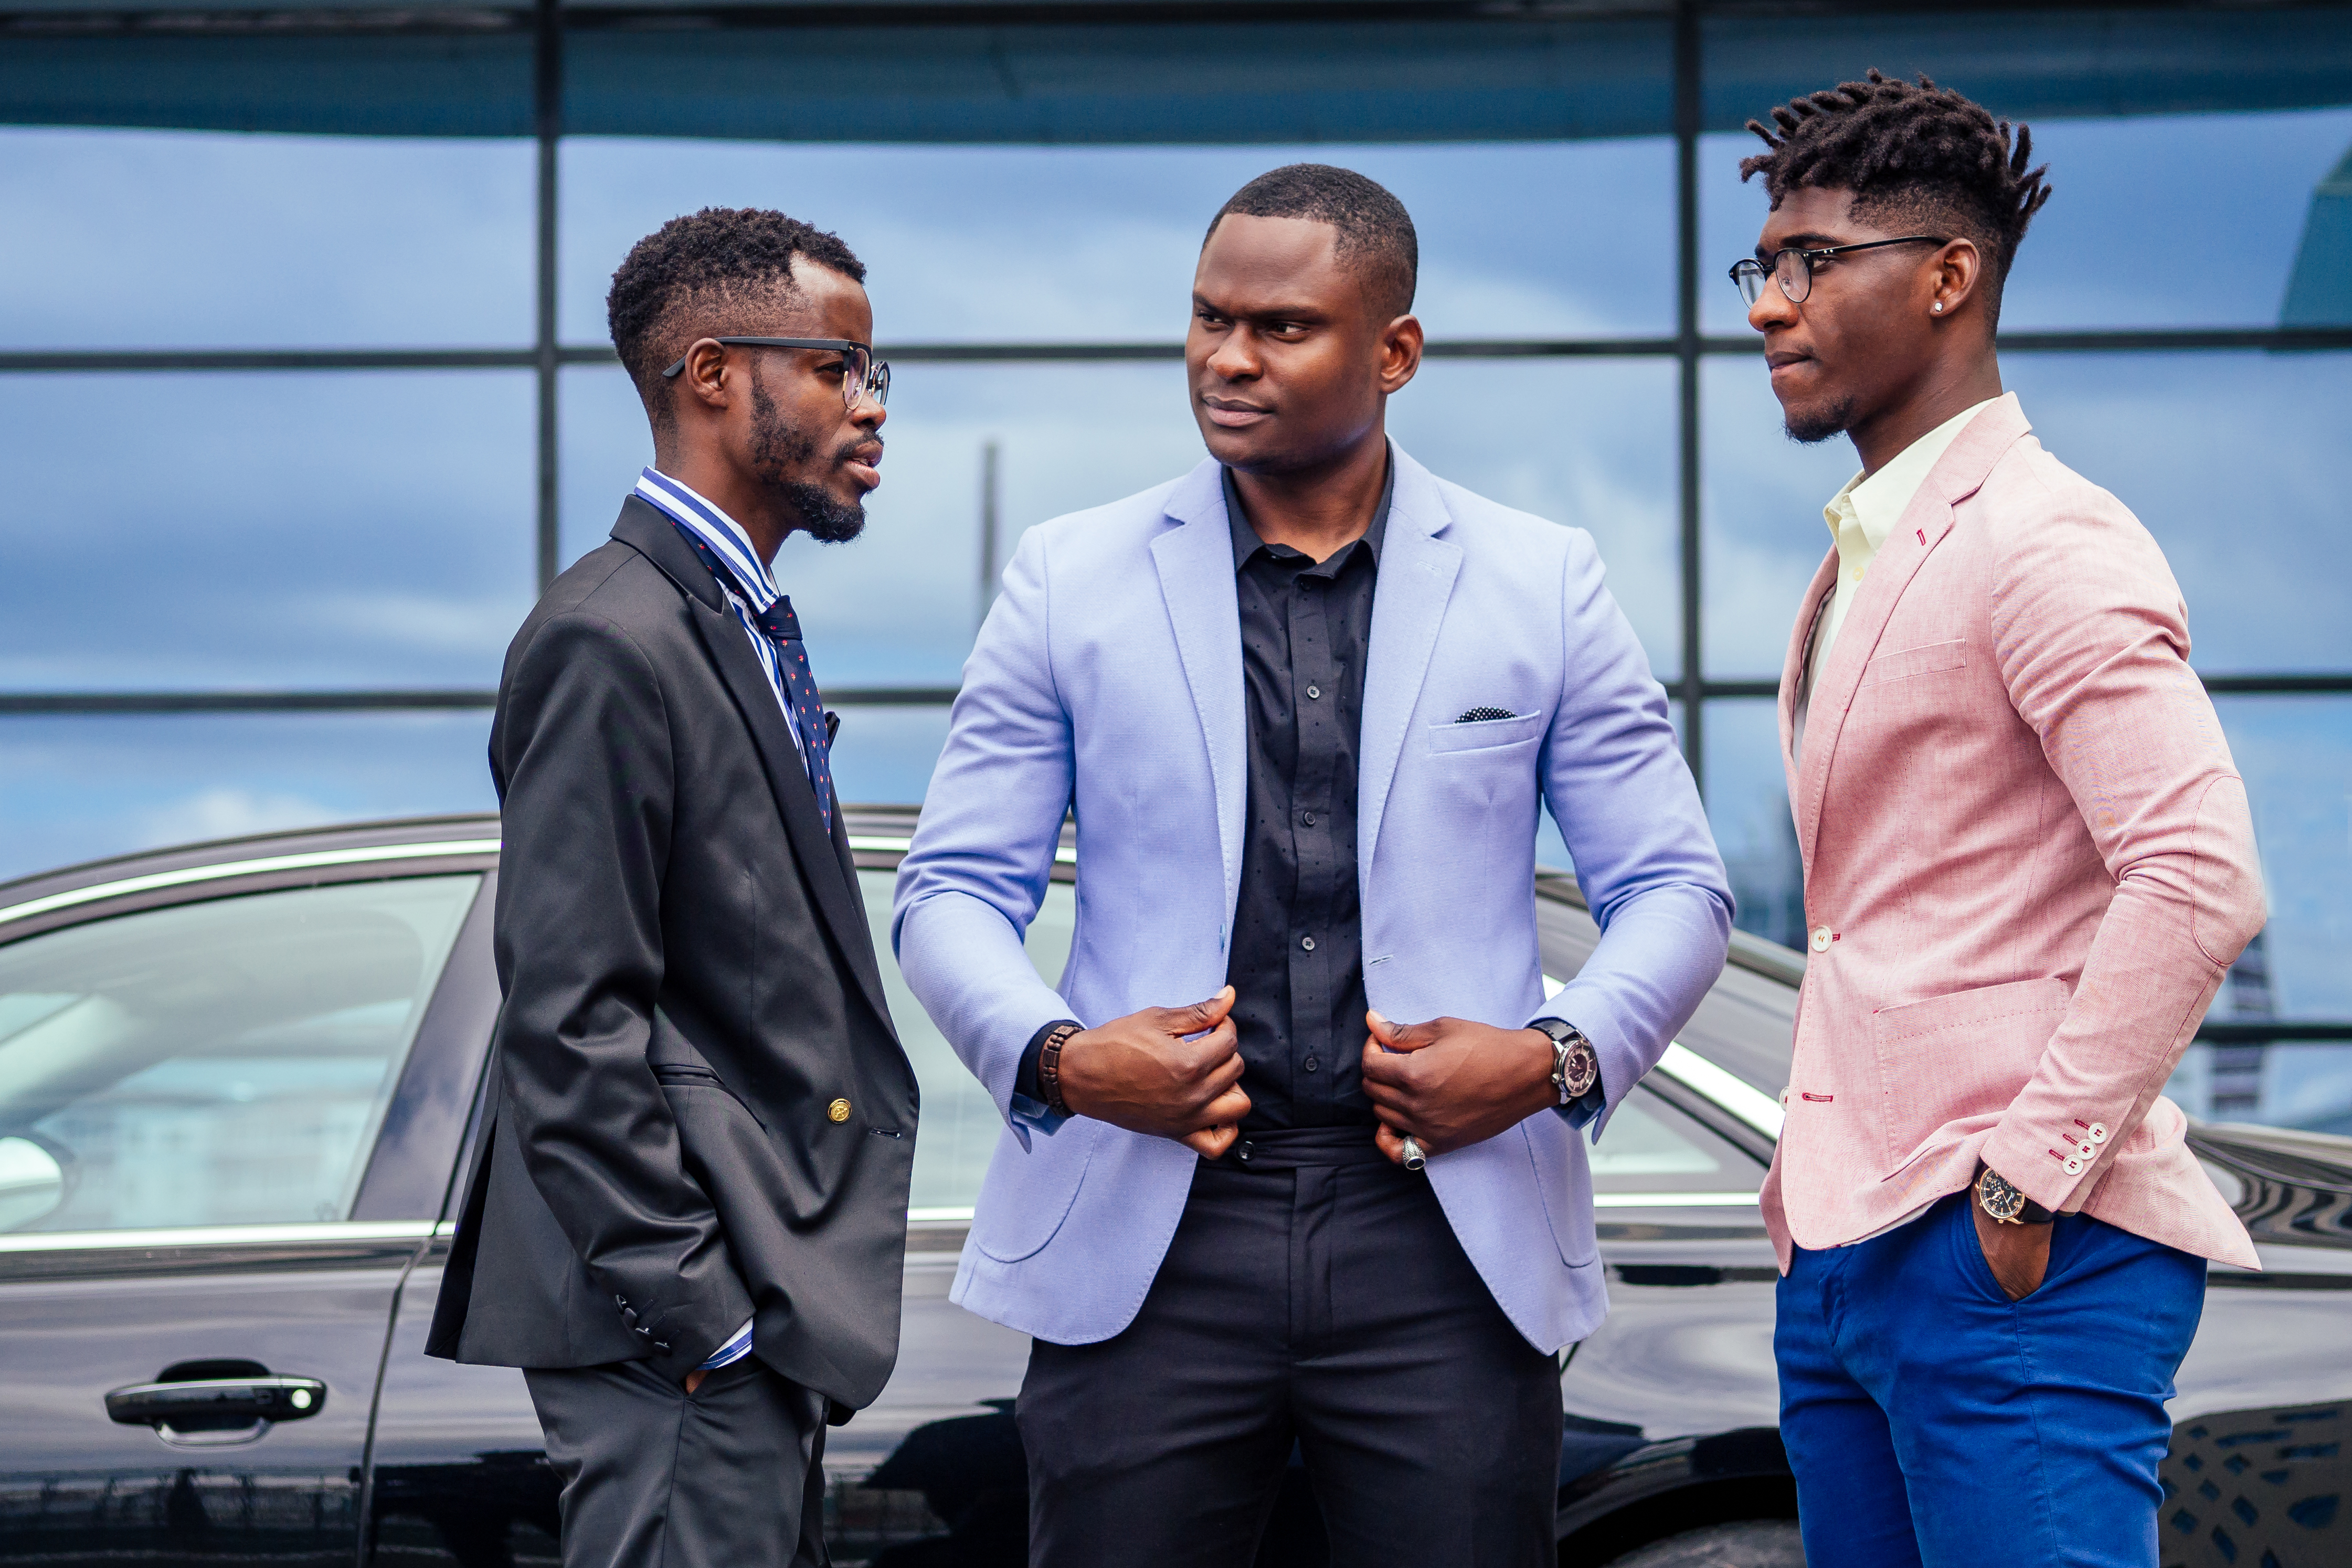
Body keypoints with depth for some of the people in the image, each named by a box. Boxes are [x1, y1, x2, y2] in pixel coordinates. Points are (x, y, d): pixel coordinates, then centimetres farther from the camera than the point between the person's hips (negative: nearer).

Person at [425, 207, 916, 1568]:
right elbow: (571, 1029, -19)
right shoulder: (611, 644, -14)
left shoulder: (743, 629, 18)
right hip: (686, 1348, -10)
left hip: (766, 1310, 10)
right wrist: (706, 1315, -20)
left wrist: (798, 1300, 16)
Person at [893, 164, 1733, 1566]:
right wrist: (1057, 1057, -11)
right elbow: (953, 888, 7)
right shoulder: (1072, 580, 6)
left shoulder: (1543, 585, 6)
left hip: (1449, 1238, 0)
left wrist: (1562, 1057, -9)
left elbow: (1675, 887, 9)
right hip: (1149, 1239, 0)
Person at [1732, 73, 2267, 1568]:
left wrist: (2032, 1179, -20)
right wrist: (1815, 1165, 15)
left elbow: (2202, 882, -22)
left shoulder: (2046, 542, -12)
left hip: (2017, 1263, -9)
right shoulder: (1865, 560, 17)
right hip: (1847, 1259, 9)